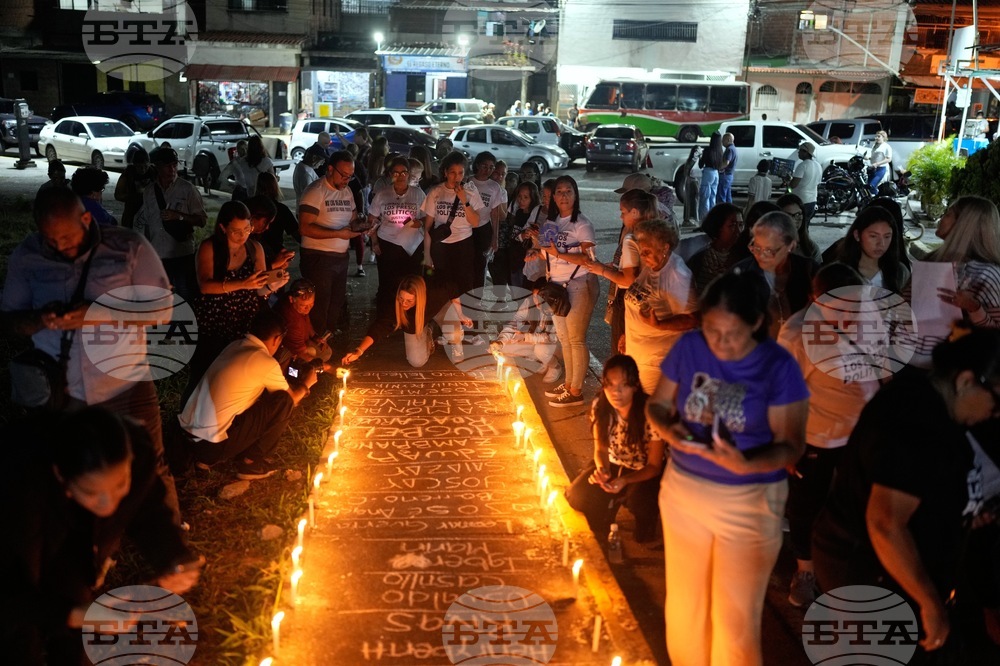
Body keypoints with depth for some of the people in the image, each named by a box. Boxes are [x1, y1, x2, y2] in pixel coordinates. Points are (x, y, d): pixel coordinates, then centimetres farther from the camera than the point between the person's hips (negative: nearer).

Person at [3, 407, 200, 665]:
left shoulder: (139, 452, -33)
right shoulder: (19, 487, -41)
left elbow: (150, 513, -16)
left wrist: (175, 562, -33)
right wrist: (75, 616, -41)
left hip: (70, 534, 3)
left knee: (73, 592, -10)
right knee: (21, 628, -11)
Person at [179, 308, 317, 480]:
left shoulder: (234, 346, 10)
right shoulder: (265, 362, -12)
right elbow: (291, 398, 5)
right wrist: (305, 383, 25)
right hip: (213, 444, -8)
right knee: (284, 401, -5)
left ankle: (207, 456, 19)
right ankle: (251, 462, 6)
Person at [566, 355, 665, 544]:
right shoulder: (599, 406, -18)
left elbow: (654, 466, -19)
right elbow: (601, 449, -5)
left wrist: (624, 481, -37)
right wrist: (601, 469, -29)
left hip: (644, 472, -3)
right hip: (613, 465, 3)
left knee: (638, 500, -34)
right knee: (576, 496, -18)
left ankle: (647, 516, 3)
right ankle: (613, 502, 13)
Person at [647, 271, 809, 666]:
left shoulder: (778, 367, -16)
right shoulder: (687, 348, -7)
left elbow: (791, 446, -14)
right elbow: (657, 404, 3)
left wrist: (748, 465, -33)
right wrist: (668, 430, -20)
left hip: (749, 502, -3)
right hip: (682, 490, 4)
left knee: (736, 618, 9)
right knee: (683, 604, 19)